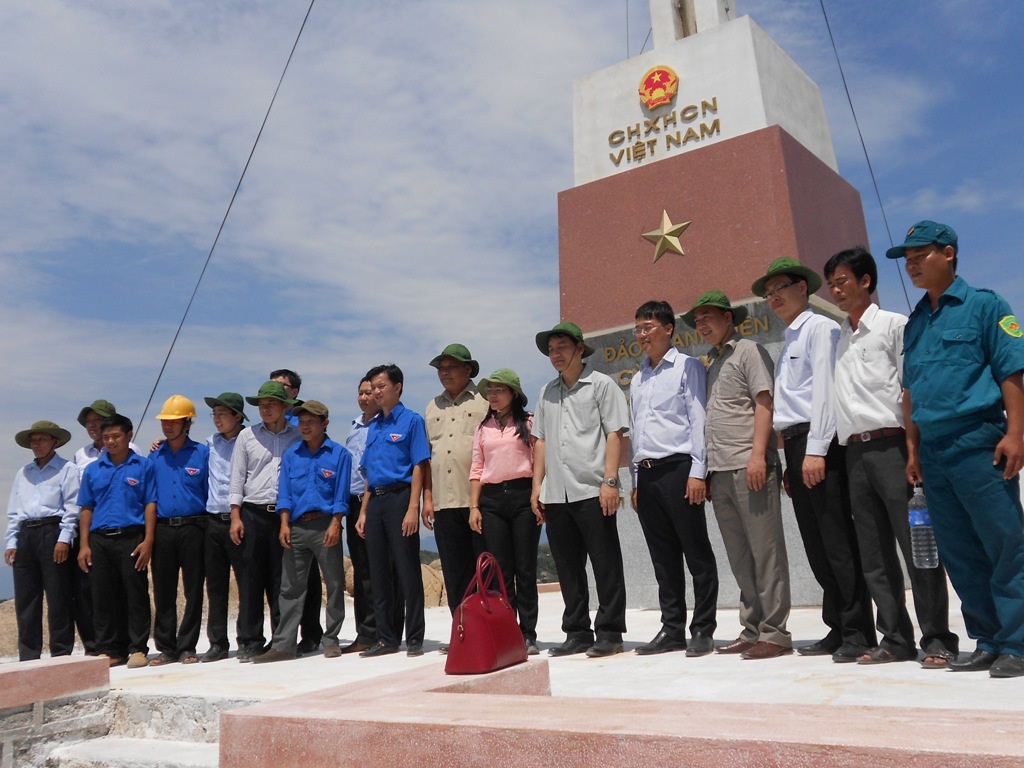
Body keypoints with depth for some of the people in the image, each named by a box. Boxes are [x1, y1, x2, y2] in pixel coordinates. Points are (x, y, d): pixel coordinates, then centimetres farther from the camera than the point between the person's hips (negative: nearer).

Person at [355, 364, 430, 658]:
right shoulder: (374, 426, 16)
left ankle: (414, 638, 7)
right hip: (375, 502, 7)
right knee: (378, 573, 10)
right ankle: (386, 638, 19)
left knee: (408, 571, -3)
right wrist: (363, 512, 12)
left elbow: (419, 466, -10)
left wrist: (413, 508, -18)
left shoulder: (411, 420, -3)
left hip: (399, 497, -7)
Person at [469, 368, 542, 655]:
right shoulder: (483, 427, 15)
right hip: (491, 499, 3)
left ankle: (528, 634, 7)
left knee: (525, 568, 0)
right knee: (500, 570, 4)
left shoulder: (528, 422, 4)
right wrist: (474, 506, 6)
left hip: (523, 495, -3)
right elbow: (476, 469, 13)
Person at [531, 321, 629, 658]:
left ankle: (609, 633, 10)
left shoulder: (601, 384, 2)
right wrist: (537, 485, 10)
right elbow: (541, 441, 17)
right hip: (555, 493, 6)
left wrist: (610, 480, -14)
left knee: (606, 565, 0)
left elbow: (614, 434, -5)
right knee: (568, 568, 10)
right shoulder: (547, 392, 18)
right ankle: (577, 633, 20)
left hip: (591, 491, -5)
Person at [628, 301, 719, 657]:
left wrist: (697, 471, -14)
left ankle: (703, 630, 7)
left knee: (697, 554, 0)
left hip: (677, 468, -6)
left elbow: (699, 420, -7)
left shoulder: (687, 367, 1)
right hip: (647, 474, 7)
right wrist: (636, 480, 15)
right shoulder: (637, 379, 20)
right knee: (664, 559, 10)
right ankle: (672, 630, 17)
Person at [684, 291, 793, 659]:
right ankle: (751, 630, 19)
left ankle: (775, 633, 3)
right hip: (720, 472, 8)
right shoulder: (713, 363, 22)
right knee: (740, 557, 11)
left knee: (765, 552, -3)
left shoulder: (748, 351, 1)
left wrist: (758, 454, -19)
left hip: (749, 467, -8)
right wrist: (707, 471, 15)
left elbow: (764, 402, -9)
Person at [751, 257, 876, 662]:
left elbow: (823, 389, -14)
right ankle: (838, 629, 18)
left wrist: (815, 449, -20)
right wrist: (792, 457, 13)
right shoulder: (789, 339, 22)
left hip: (818, 444, -9)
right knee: (816, 545, 10)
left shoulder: (820, 328, -3)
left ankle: (859, 632, 3)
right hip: (795, 446, 9)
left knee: (838, 541, -5)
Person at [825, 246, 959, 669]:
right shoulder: (836, 336, 18)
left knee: (916, 545, -3)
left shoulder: (894, 325, 3)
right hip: (855, 452, 6)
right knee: (874, 554, 7)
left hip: (890, 444, -6)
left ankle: (937, 639, 7)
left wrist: (915, 447, -11)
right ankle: (896, 639, 16)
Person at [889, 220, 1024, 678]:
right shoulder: (915, 323, 17)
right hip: (934, 449, 7)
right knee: (959, 554, 10)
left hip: (978, 442, -7)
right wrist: (913, 448, 14)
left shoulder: (983, 304, 0)